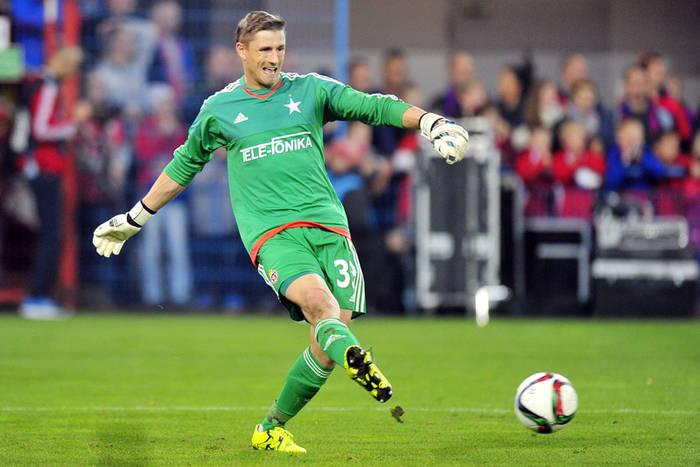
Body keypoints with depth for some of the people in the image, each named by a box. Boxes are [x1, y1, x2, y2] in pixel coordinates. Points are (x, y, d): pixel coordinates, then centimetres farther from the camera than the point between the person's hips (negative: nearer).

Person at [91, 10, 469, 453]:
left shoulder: (310, 91, 14)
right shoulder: (218, 109, 14)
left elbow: (373, 106, 6)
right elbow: (182, 167, 27)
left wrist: (431, 122, -10)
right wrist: (132, 220, 32)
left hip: (327, 224, 2)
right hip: (272, 232, -2)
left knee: (328, 342, -8)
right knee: (318, 300, -32)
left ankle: (271, 429, 10)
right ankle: (357, 360, -62)